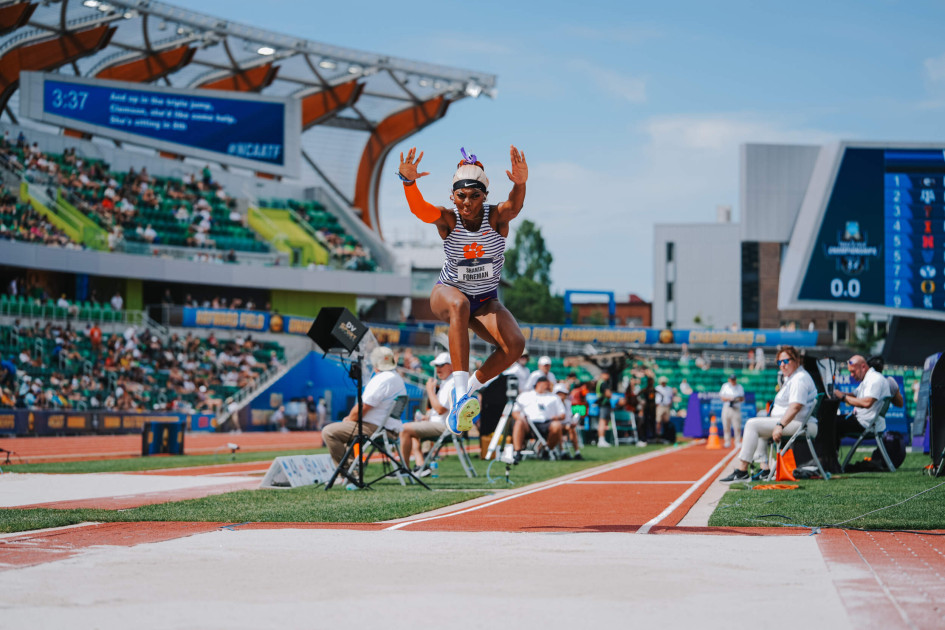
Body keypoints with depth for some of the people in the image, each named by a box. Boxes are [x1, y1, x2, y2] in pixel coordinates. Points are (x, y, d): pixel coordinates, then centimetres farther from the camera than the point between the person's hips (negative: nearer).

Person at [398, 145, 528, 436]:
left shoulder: (496, 216, -16)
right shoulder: (448, 219, -16)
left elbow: (514, 206, -40)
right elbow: (419, 208, -37)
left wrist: (520, 184, -64)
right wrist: (408, 181, -60)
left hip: (486, 301, 2)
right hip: (448, 292, -2)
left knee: (515, 344, -24)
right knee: (459, 304, -39)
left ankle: (471, 388, 0)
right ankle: (460, 392, -47)